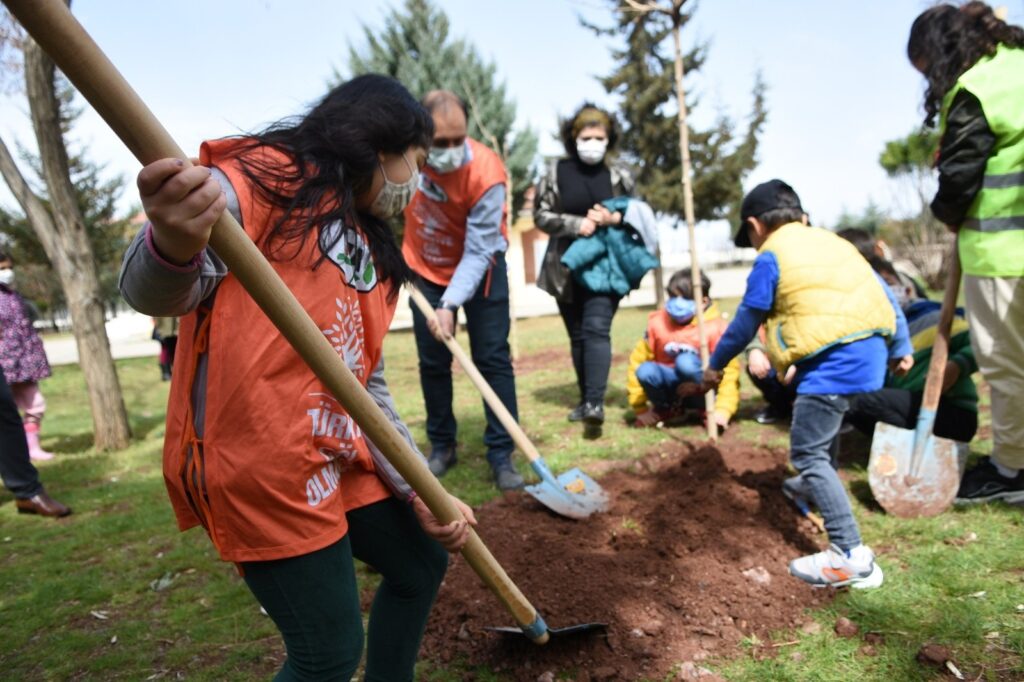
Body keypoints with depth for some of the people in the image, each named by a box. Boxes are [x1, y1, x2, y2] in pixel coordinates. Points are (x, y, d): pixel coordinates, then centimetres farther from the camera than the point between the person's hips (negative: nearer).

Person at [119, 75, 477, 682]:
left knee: (421, 562, 21)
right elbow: (153, 293, -19)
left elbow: (369, 389, 13)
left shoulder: (371, 253, 16)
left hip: (341, 459, 9)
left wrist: (419, 492, 4)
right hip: (261, 464, -8)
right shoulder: (264, 175, -6)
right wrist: (174, 249, -44)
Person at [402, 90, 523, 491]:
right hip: (425, 269, 4)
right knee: (432, 362, 7)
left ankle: (501, 456, 3)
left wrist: (450, 304, -36)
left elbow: (478, 251, -28)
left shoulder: (487, 174, -30)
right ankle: (442, 447, 22)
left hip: (480, 270, -3)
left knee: (493, 359, -5)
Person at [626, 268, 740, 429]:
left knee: (685, 361, -34)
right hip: (672, 386, 3)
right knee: (645, 371, -29)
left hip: (702, 392, -3)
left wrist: (723, 411, -33)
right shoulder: (658, 322, -8)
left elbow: (730, 370, -21)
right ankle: (667, 410, 2)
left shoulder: (716, 327, -16)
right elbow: (638, 360, -5)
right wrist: (640, 409, -5)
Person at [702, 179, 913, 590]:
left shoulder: (771, 256, 0)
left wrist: (715, 365, 17)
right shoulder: (832, 242, 22)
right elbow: (883, 294, 22)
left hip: (833, 361, -9)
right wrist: (900, 348, 28)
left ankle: (852, 557, -8)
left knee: (808, 455, -5)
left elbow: (745, 323, 4)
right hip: (869, 355, 9)